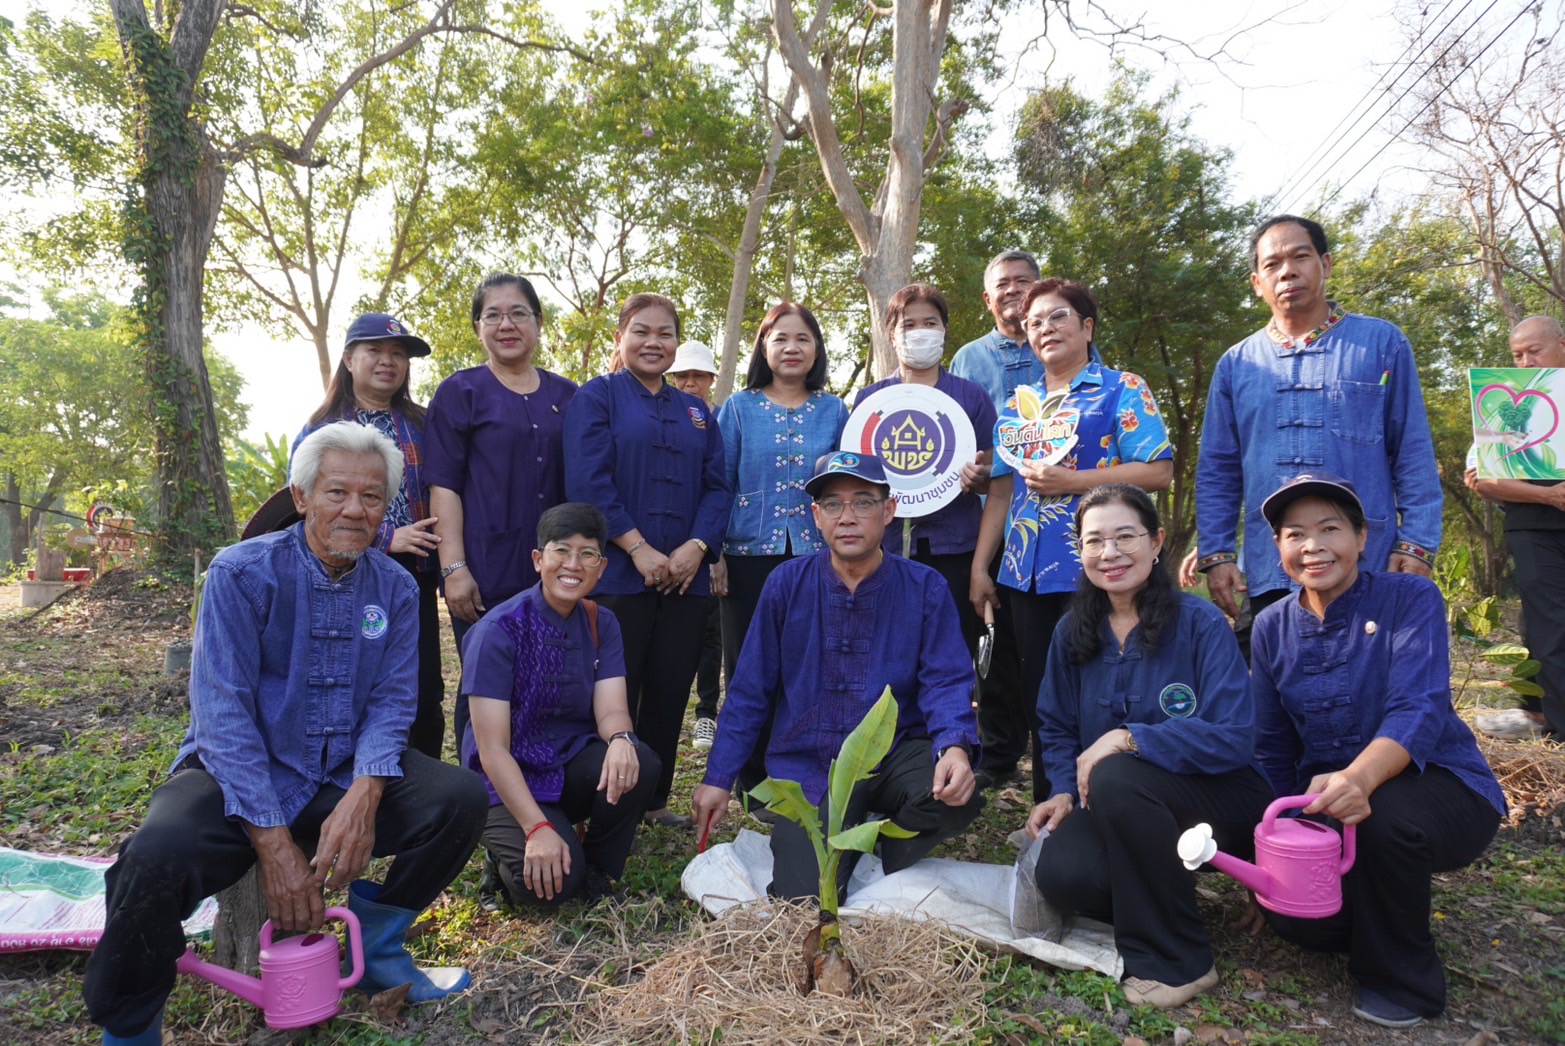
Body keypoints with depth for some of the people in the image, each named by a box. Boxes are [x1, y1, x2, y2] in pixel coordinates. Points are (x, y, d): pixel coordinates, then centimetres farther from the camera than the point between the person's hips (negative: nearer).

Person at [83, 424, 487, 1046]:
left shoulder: (395, 589, 1)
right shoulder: (242, 573, -11)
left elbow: (391, 701, -2)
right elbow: (222, 712, -17)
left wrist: (364, 795, -23)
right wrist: (273, 842, -24)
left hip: (346, 777, 4)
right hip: (239, 778, -3)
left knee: (461, 799, -17)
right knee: (156, 859, -32)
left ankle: (376, 948, 8)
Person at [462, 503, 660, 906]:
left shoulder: (601, 624, -1)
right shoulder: (499, 630, -16)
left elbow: (611, 710, -11)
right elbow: (492, 748, -19)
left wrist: (620, 740, -37)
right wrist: (537, 827, -28)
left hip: (574, 765, 4)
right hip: (509, 782, -4)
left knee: (640, 764, -28)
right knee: (552, 882, -29)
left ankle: (597, 870, -1)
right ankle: (511, 855, 8)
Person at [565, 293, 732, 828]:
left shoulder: (696, 412, 18)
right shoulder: (597, 397, 3)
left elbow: (717, 487, 9)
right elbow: (588, 482, -10)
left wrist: (696, 547, -8)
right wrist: (639, 549, -17)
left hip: (686, 577, 5)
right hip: (617, 576, -4)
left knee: (670, 693, 8)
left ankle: (655, 800, 23)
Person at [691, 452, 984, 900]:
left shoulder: (924, 589, -6)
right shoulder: (787, 584, -5)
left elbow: (946, 682, -9)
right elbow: (750, 690, 1)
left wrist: (955, 747, -31)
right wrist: (718, 777, 1)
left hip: (894, 755, 1)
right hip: (808, 767, 0)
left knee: (956, 794, -30)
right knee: (806, 902, -16)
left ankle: (881, 854, 4)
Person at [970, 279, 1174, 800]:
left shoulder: (1121, 390, 1)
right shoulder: (1018, 405, 16)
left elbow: (1159, 471, -8)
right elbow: (1001, 489, 15)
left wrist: (1071, 481, -15)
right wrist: (979, 567, 10)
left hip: (1093, 565, -5)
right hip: (1028, 571, 5)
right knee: (1038, 693, 10)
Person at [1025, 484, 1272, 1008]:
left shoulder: (1200, 623, -13)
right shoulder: (1073, 632, 2)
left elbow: (1233, 738, -20)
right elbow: (1058, 729, 12)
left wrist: (1128, 738, -27)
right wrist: (1066, 790, -6)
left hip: (1220, 802, -4)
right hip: (1117, 809, 4)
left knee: (1115, 778, -35)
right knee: (1060, 874, -25)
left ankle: (1178, 959, -15)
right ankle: (1162, 898, 11)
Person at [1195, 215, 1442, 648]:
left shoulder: (1382, 343, 5)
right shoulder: (1235, 365, 10)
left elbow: (1415, 456, 3)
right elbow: (1216, 472, 10)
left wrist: (1417, 545, -6)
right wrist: (1216, 553, 1)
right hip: (1269, 577, 2)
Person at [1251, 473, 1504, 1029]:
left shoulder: (1411, 598, -11)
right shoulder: (1272, 627, 1)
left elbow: (1419, 710, -27)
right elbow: (1273, 749, 6)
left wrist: (1360, 778, -46)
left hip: (1439, 791, -3)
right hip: (1325, 807, 4)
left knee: (1381, 813, -37)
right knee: (1292, 911, -21)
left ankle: (1401, 977, -7)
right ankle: (1380, 912, 18)